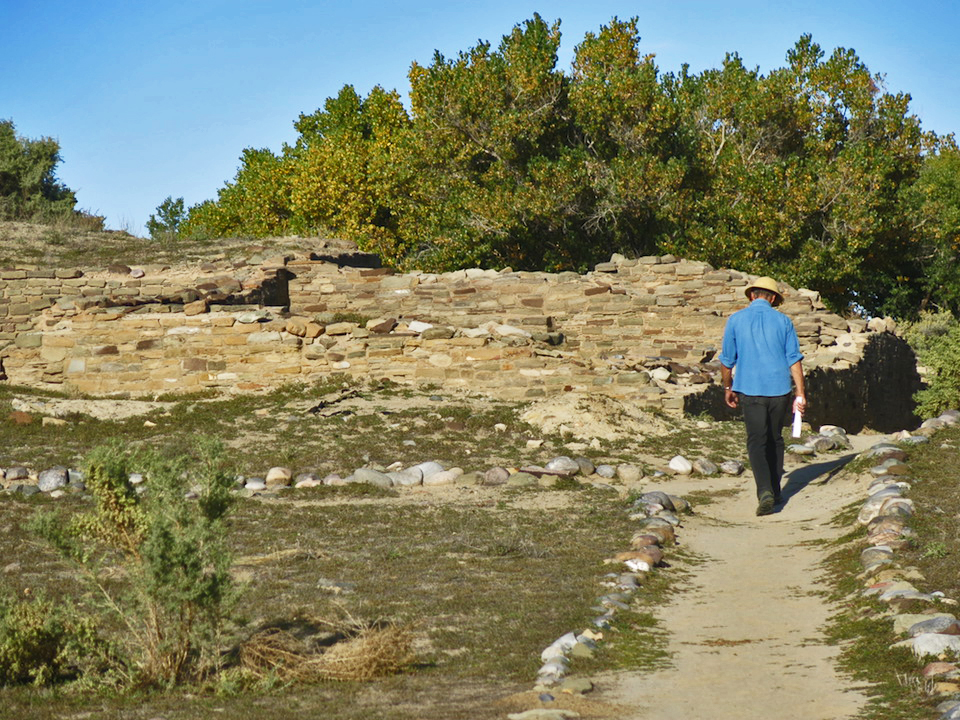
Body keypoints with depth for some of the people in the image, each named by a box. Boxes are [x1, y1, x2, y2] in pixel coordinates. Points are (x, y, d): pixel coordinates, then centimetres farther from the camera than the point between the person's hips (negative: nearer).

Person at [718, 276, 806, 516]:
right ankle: (775, 491, 22)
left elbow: (727, 360, 5)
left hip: (751, 390, -2)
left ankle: (765, 492, -22)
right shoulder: (783, 321, 2)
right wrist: (800, 394, 1)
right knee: (775, 440, 16)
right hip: (780, 389, 2)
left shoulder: (736, 320, 0)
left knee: (757, 442, -4)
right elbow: (794, 359, -1)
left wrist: (728, 388, 19)